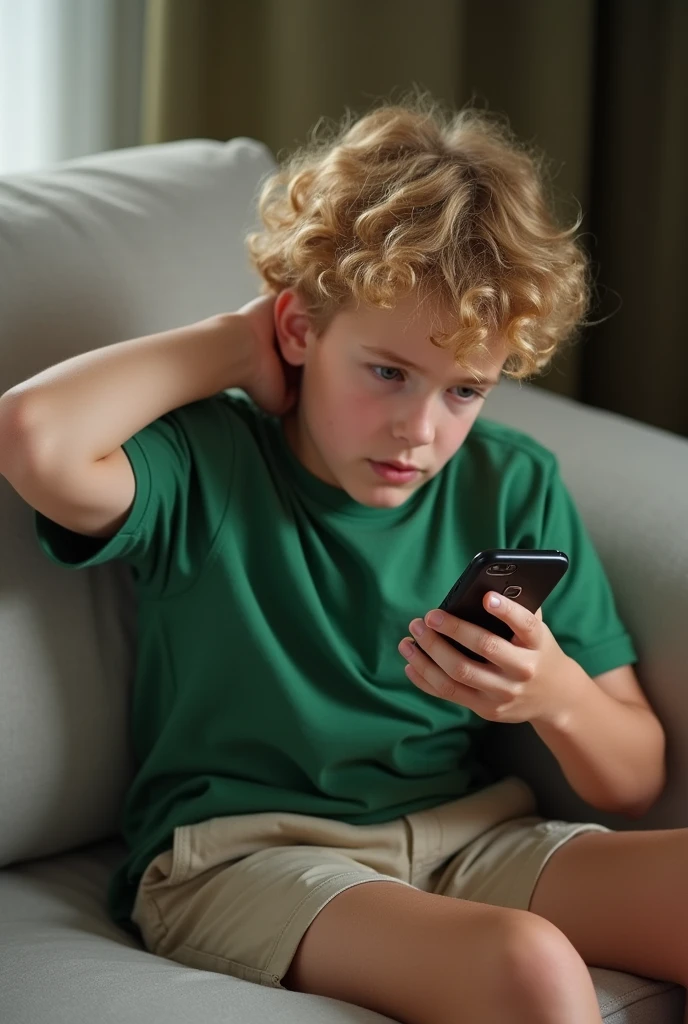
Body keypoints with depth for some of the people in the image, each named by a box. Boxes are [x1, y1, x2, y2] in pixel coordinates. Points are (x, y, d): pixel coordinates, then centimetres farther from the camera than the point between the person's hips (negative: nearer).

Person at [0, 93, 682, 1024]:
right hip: (242, 852, -4)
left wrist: (557, 694, -16)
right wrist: (234, 342, -12)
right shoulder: (205, 467, -5)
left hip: (469, 836, 5)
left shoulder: (515, 489, 5)